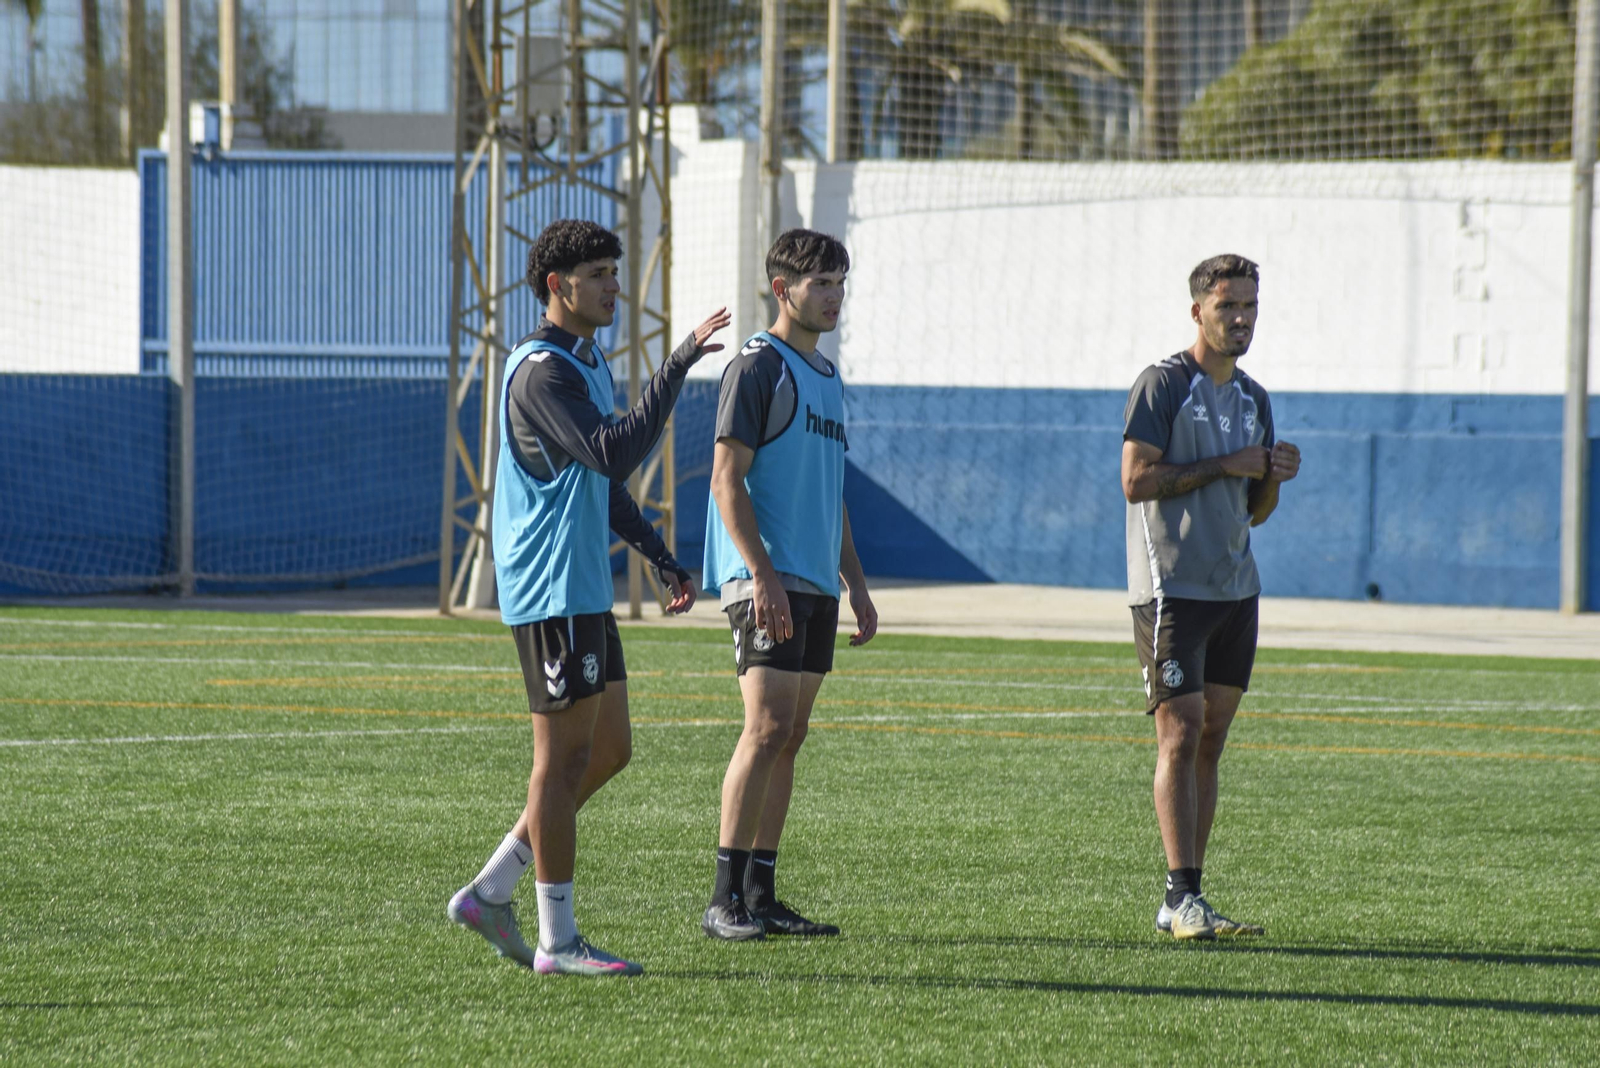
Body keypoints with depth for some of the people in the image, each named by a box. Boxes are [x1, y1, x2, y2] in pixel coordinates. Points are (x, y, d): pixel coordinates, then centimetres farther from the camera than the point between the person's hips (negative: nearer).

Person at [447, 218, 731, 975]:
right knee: (564, 757, -6)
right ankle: (557, 940, -1)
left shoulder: (587, 363, 17)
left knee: (608, 751, 12)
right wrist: (677, 368, -29)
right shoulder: (541, 372, -15)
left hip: (584, 592, 10)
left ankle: (489, 893, 16)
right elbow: (614, 454, -28)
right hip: (551, 593, -10)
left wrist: (659, 557, 22)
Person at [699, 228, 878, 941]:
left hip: (815, 585, 9)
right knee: (768, 726, -15)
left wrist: (855, 584, 22)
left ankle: (760, 896, 10)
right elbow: (727, 476, -13)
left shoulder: (825, 375, 20)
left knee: (788, 737, 7)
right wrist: (762, 575, -21)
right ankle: (725, 900, -14)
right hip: (765, 578, -9)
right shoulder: (757, 367, -7)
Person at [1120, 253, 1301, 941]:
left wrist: (1274, 478, 0)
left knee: (1210, 740, 6)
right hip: (1172, 590, -7)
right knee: (1182, 733, -12)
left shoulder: (1252, 399, 16)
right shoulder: (1162, 386, -5)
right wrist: (1224, 466, -15)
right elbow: (1136, 480, -15)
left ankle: (1182, 901, 9)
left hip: (1235, 591, 7)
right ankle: (1183, 897, -15)